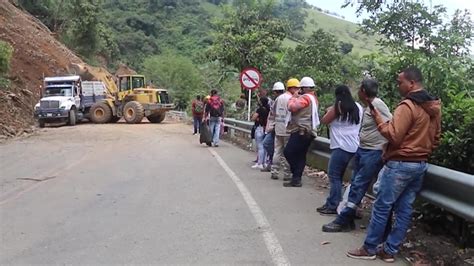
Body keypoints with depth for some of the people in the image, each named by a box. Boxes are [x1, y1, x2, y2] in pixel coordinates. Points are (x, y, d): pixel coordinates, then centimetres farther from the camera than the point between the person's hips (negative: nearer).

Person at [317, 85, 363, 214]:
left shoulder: (338, 107, -8)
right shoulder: (358, 108, 12)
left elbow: (324, 121, -2)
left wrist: (329, 111, 17)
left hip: (341, 147, -8)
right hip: (353, 147, 8)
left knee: (334, 176, -3)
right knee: (338, 176, 12)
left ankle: (333, 206, -3)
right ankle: (331, 203, 16)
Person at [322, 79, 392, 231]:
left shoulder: (377, 104, -15)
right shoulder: (367, 106, 11)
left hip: (373, 153, -9)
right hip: (362, 150, 9)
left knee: (358, 186, -6)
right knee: (354, 184, 11)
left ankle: (342, 221, -1)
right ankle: (348, 220, 18)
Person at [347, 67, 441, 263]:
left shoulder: (407, 105, -17)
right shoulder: (434, 107, 11)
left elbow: (394, 136, -20)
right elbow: (435, 139, 18)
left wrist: (378, 118, -12)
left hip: (400, 164, -8)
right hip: (420, 165, 9)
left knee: (381, 207, 0)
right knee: (404, 210, 9)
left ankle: (370, 248, 9)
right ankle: (389, 250, 16)